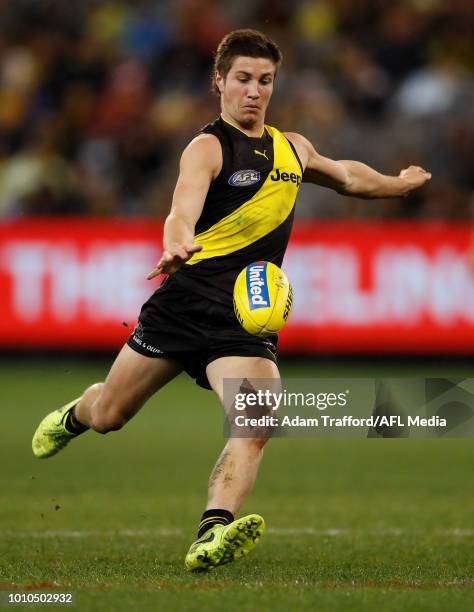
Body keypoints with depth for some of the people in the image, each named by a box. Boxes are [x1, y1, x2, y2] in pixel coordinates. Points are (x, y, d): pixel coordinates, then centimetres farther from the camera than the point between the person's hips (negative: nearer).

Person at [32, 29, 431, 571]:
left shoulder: (292, 148, 14)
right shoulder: (208, 147, -7)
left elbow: (347, 177, 37)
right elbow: (184, 208, -28)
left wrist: (400, 183, 46)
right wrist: (177, 245, -50)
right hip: (189, 297, -3)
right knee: (108, 416, 9)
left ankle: (211, 535, -33)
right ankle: (73, 416, 45)